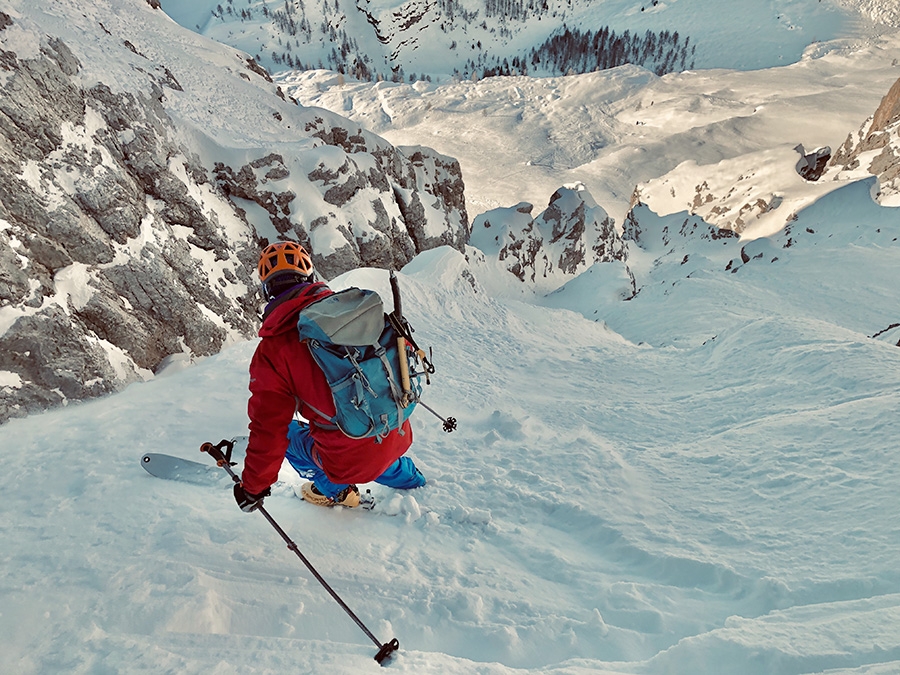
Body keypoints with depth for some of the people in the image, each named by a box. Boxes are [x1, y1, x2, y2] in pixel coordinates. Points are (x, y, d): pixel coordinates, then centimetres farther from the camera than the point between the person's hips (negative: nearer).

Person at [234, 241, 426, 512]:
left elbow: (268, 428, -11)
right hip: (398, 436, 5)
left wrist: (253, 486, 5)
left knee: (288, 434, 23)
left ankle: (335, 490, 37)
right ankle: (411, 480, 53)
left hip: (352, 461, -4)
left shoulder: (273, 350, -14)